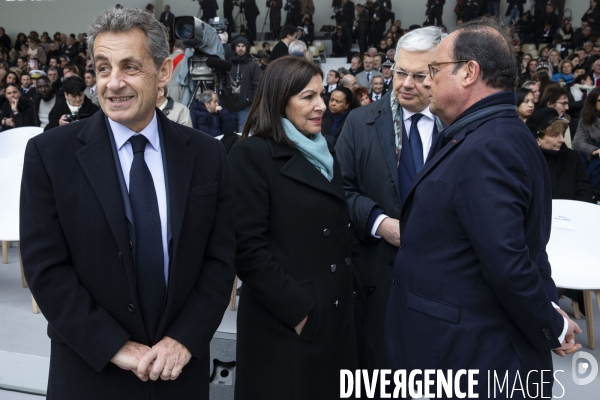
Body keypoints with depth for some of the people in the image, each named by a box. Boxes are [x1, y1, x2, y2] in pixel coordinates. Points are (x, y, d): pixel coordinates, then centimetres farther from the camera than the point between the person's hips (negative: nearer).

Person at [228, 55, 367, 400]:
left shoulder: (324, 151, 12)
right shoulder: (252, 154, -11)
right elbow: (248, 247, -16)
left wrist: (354, 287, 4)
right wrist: (297, 309, -16)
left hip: (338, 315, 7)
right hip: (286, 323, -7)